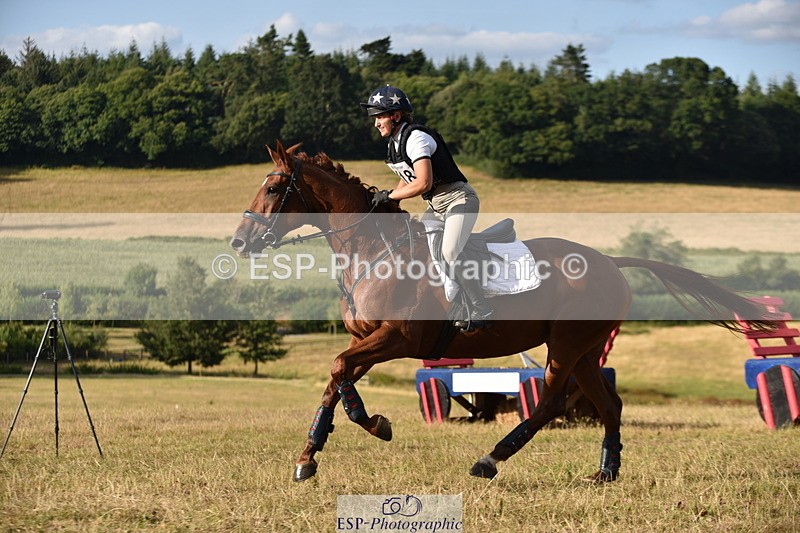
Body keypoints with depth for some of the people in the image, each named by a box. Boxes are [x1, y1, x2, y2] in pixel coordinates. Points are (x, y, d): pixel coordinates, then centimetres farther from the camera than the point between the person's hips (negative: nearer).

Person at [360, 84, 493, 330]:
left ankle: (482, 312, -24)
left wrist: (389, 195, -21)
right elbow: (407, 179, 21)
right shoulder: (394, 145, 9)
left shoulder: (416, 138, -20)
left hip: (459, 199, -10)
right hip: (436, 206, 10)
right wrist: (390, 201, 5)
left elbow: (423, 183, -30)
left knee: (450, 251, -28)